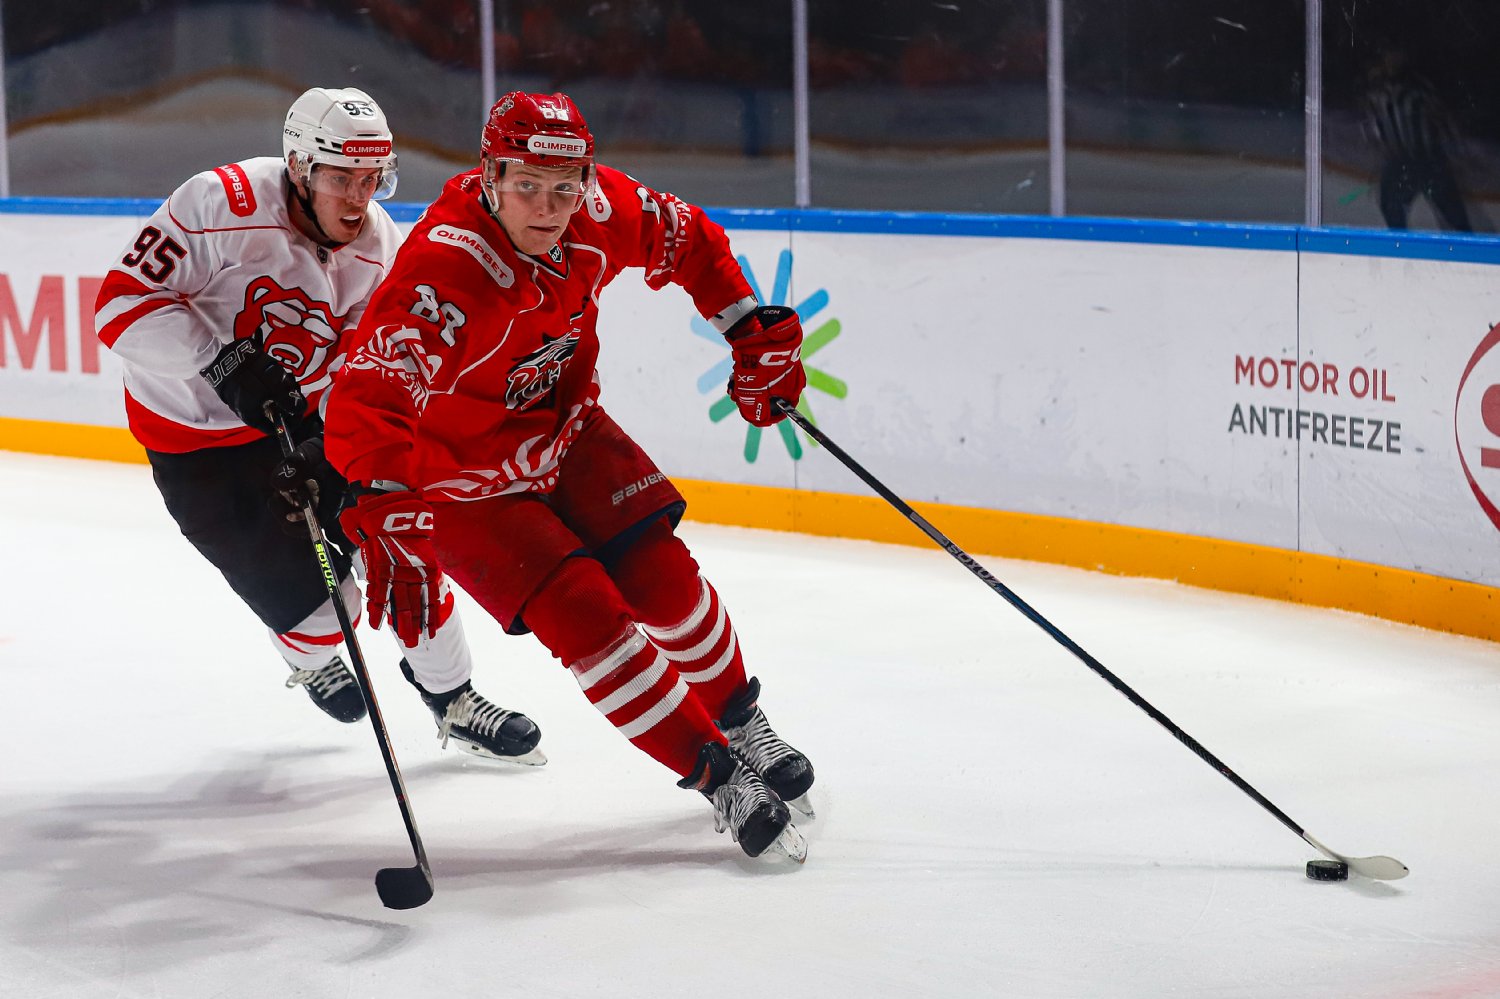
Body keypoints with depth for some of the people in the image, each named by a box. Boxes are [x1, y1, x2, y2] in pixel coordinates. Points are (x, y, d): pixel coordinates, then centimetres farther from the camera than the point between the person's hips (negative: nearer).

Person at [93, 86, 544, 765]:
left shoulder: (380, 247, -10)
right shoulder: (223, 206, -28)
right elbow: (123, 303, -26)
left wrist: (334, 450, -22)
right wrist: (223, 360, -34)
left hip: (304, 415, 5)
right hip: (195, 439, -5)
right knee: (313, 598, -5)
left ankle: (452, 697, 18)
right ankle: (311, 656, 33)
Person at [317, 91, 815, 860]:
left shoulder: (601, 210, -17)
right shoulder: (442, 273, -38)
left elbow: (687, 242, 6)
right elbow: (365, 409, -49)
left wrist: (755, 333, 3)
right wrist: (391, 525, -60)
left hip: (564, 429, 6)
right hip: (463, 476, -6)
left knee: (661, 577, 1)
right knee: (583, 617, -15)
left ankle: (742, 723, 27)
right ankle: (718, 777, -3)